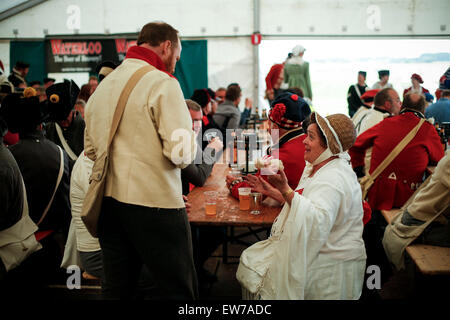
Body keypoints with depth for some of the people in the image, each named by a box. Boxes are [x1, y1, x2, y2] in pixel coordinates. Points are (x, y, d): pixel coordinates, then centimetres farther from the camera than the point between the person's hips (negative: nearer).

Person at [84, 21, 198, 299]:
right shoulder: (162, 83, -10)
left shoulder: (103, 86, 13)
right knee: (178, 290, 5)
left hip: (108, 201, 8)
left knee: (117, 288, 17)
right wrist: (190, 135, 2)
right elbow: (181, 154, -17)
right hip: (154, 204, -7)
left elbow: (91, 149, 18)